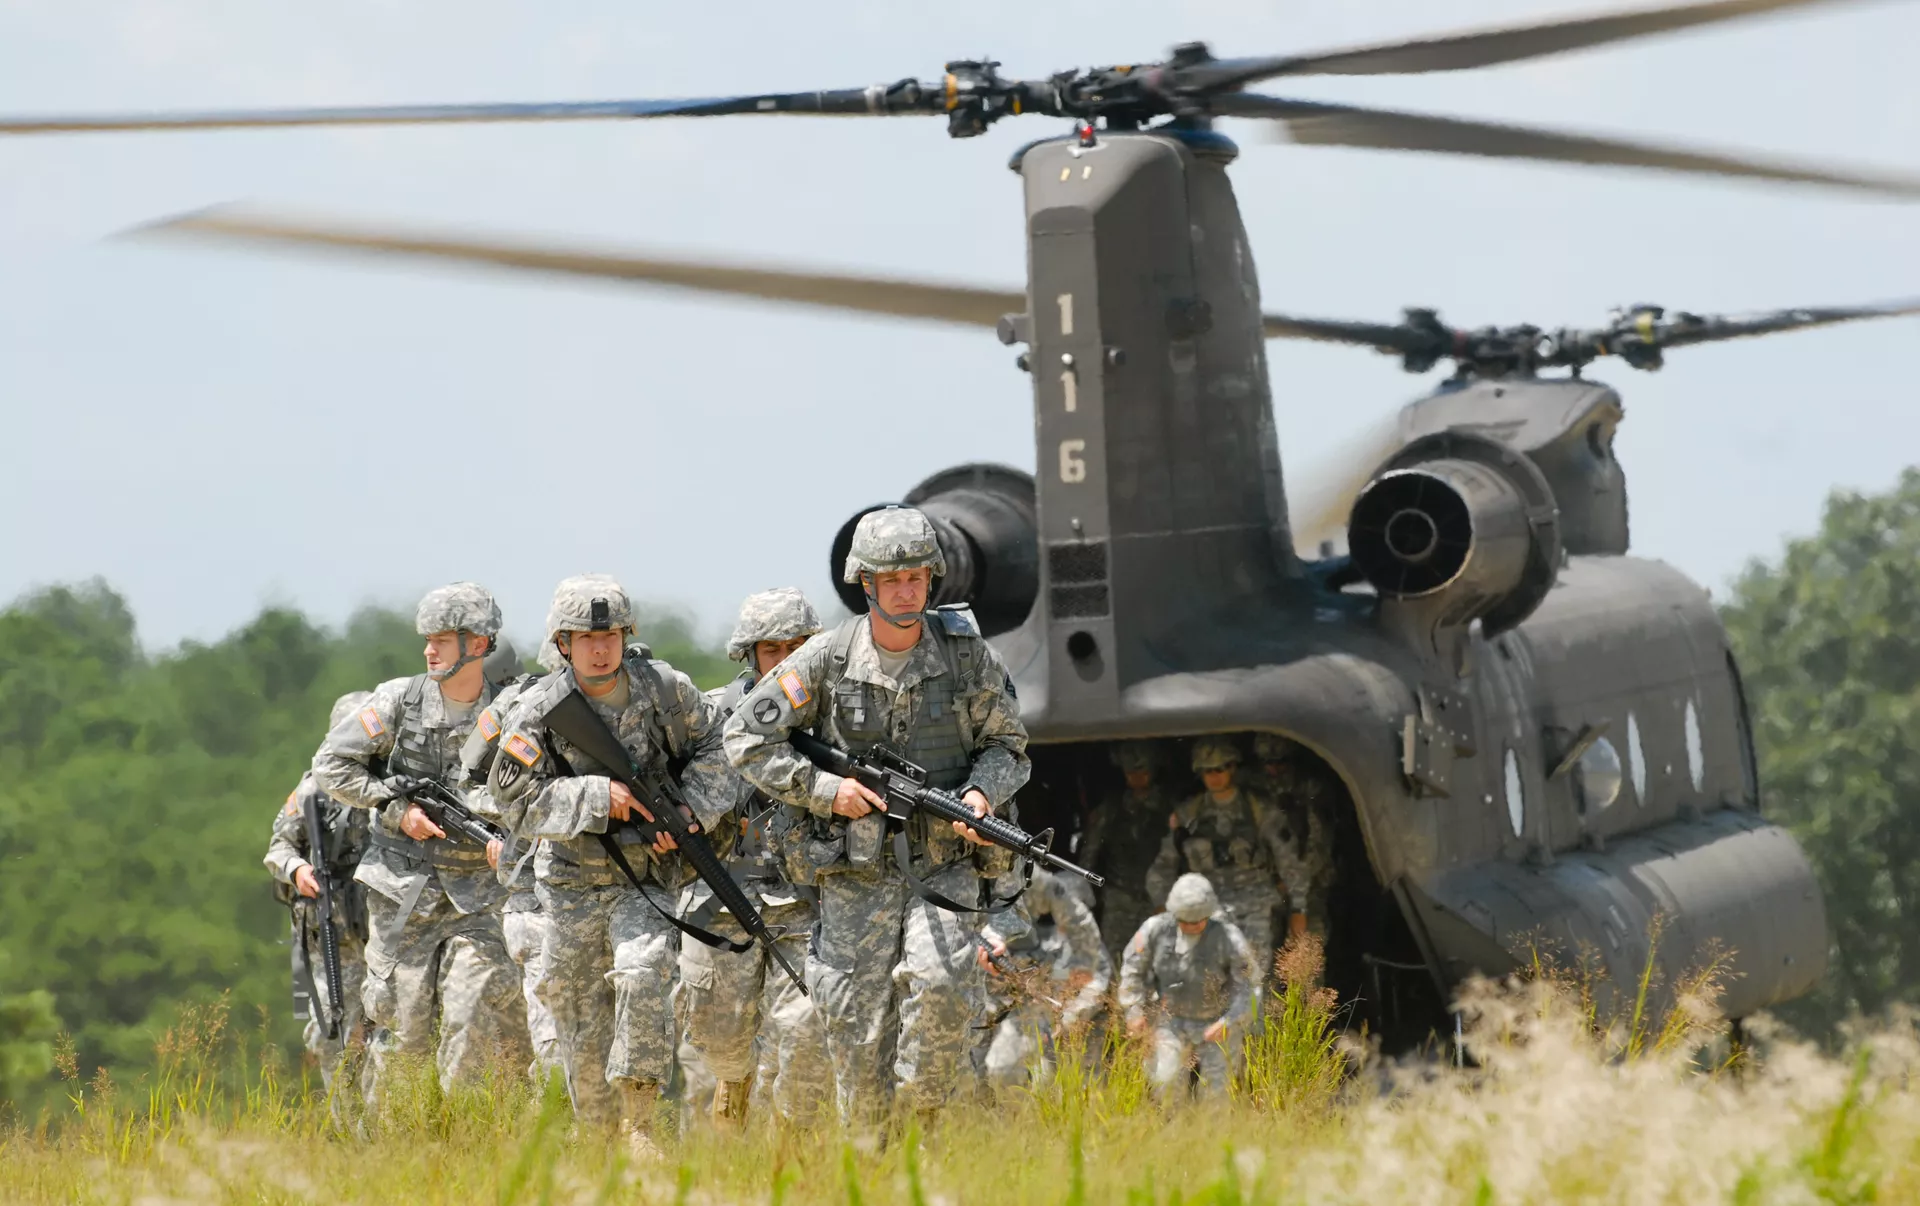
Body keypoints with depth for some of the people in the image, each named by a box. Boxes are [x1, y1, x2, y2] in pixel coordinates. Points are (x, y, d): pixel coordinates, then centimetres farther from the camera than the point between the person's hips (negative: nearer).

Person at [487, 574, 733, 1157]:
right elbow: (519, 802, -15)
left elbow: (711, 747, 8)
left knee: (643, 975, -25)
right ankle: (600, 1134, 24)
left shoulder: (663, 689, -7)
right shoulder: (537, 713, -10)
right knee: (581, 1016, 7)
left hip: (645, 876, -1)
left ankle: (639, 1126, -21)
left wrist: (690, 810, -8)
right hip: (572, 883, 1)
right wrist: (598, 796, -25)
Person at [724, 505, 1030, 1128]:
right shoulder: (828, 658, -5)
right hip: (857, 872, 0)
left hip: (944, 863, 0)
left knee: (940, 983, -25)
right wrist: (823, 789, -10)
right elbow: (745, 737, 0)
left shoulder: (966, 652, -1)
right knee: (858, 1030, -1)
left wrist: (982, 792, -13)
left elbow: (1007, 744, 8)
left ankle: (922, 1120, -7)